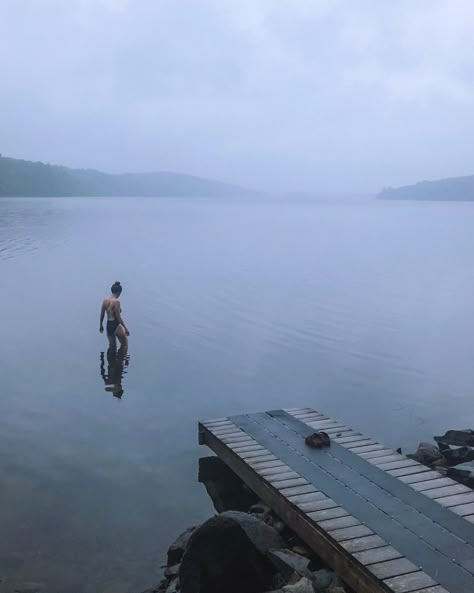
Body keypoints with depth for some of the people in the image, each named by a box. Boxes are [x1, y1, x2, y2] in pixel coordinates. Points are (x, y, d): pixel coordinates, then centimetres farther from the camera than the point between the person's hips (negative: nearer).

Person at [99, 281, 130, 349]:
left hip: (108, 326, 7)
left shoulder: (105, 301, 5)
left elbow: (102, 315, 12)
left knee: (112, 347, 18)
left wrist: (101, 326, 26)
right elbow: (118, 318, -17)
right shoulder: (116, 302, -16)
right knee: (125, 344, 13)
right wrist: (125, 328, -11)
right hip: (116, 326, -7)